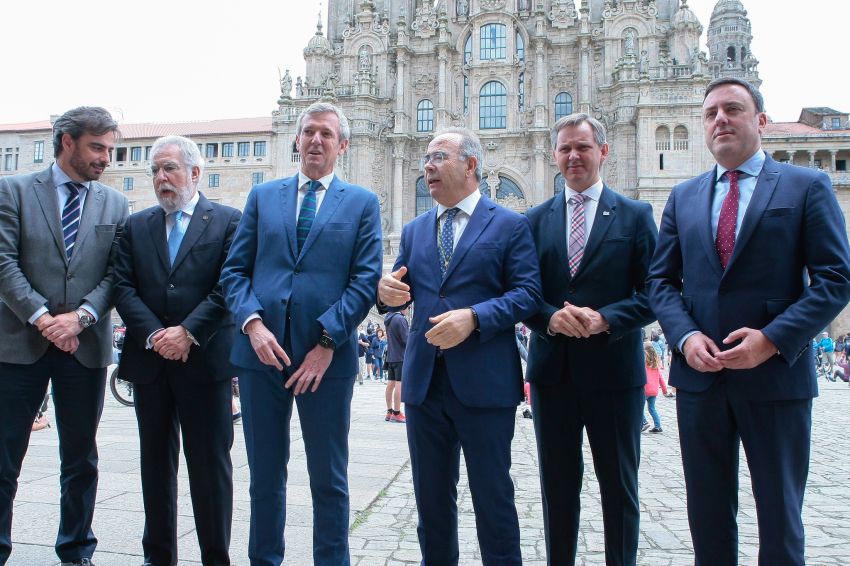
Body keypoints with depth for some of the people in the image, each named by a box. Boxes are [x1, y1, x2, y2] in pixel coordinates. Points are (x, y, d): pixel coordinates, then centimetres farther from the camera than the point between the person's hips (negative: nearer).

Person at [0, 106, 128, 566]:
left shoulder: (115, 204, 8)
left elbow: (116, 273, 2)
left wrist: (80, 316, -13)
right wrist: (41, 317, -14)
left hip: (86, 345, 2)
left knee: (80, 457, 11)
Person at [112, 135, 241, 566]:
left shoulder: (228, 221, 0)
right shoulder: (136, 225, 12)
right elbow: (123, 287, 3)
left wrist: (188, 332, -15)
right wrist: (154, 334, -11)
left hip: (205, 360, -4)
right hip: (149, 360, 5)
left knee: (210, 464, 3)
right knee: (155, 462, 14)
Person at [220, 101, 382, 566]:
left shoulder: (362, 203, 6)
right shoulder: (263, 196, 13)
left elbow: (365, 280, -3)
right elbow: (235, 270, 7)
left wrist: (327, 342, -12)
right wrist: (252, 322, -10)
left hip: (327, 355, -2)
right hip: (262, 350, 3)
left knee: (329, 479, 9)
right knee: (265, 474, 15)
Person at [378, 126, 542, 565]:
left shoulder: (509, 225, 0)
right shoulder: (414, 230, 15)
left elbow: (528, 293, -8)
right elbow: (403, 292, 14)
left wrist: (474, 317, -22)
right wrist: (387, 292, -10)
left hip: (483, 381, -5)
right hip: (423, 380, 5)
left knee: (492, 495, 7)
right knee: (431, 496, 17)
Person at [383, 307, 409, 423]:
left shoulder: (389, 319, 12)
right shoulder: (401, 319, -15)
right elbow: (406, 339, -17)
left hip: (391, 356, 9)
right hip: (401, 357, -9)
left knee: (390, 384, 10)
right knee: (399, 384, -6)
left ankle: (389, 412, 16)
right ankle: (396, 413, -4)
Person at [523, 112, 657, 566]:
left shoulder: (635, 215, 3)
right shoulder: (536, 219, 9)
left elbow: (651, 293, -3)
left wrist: (604, 319, -19)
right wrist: (550, 318, -15)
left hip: (614, 369, -2)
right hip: (552, 370, 2)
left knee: (619, 488, 11)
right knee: (558, 486, 14)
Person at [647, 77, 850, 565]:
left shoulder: (808, 186, 1)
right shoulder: (683, 196, 11)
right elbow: (662, 280, 8)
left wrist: (772, 338, -17)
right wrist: (685, 336, -9)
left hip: (776, 374, -3)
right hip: (700, 376, 3)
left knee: (780, 515, 12)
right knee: (708, 515, 14)